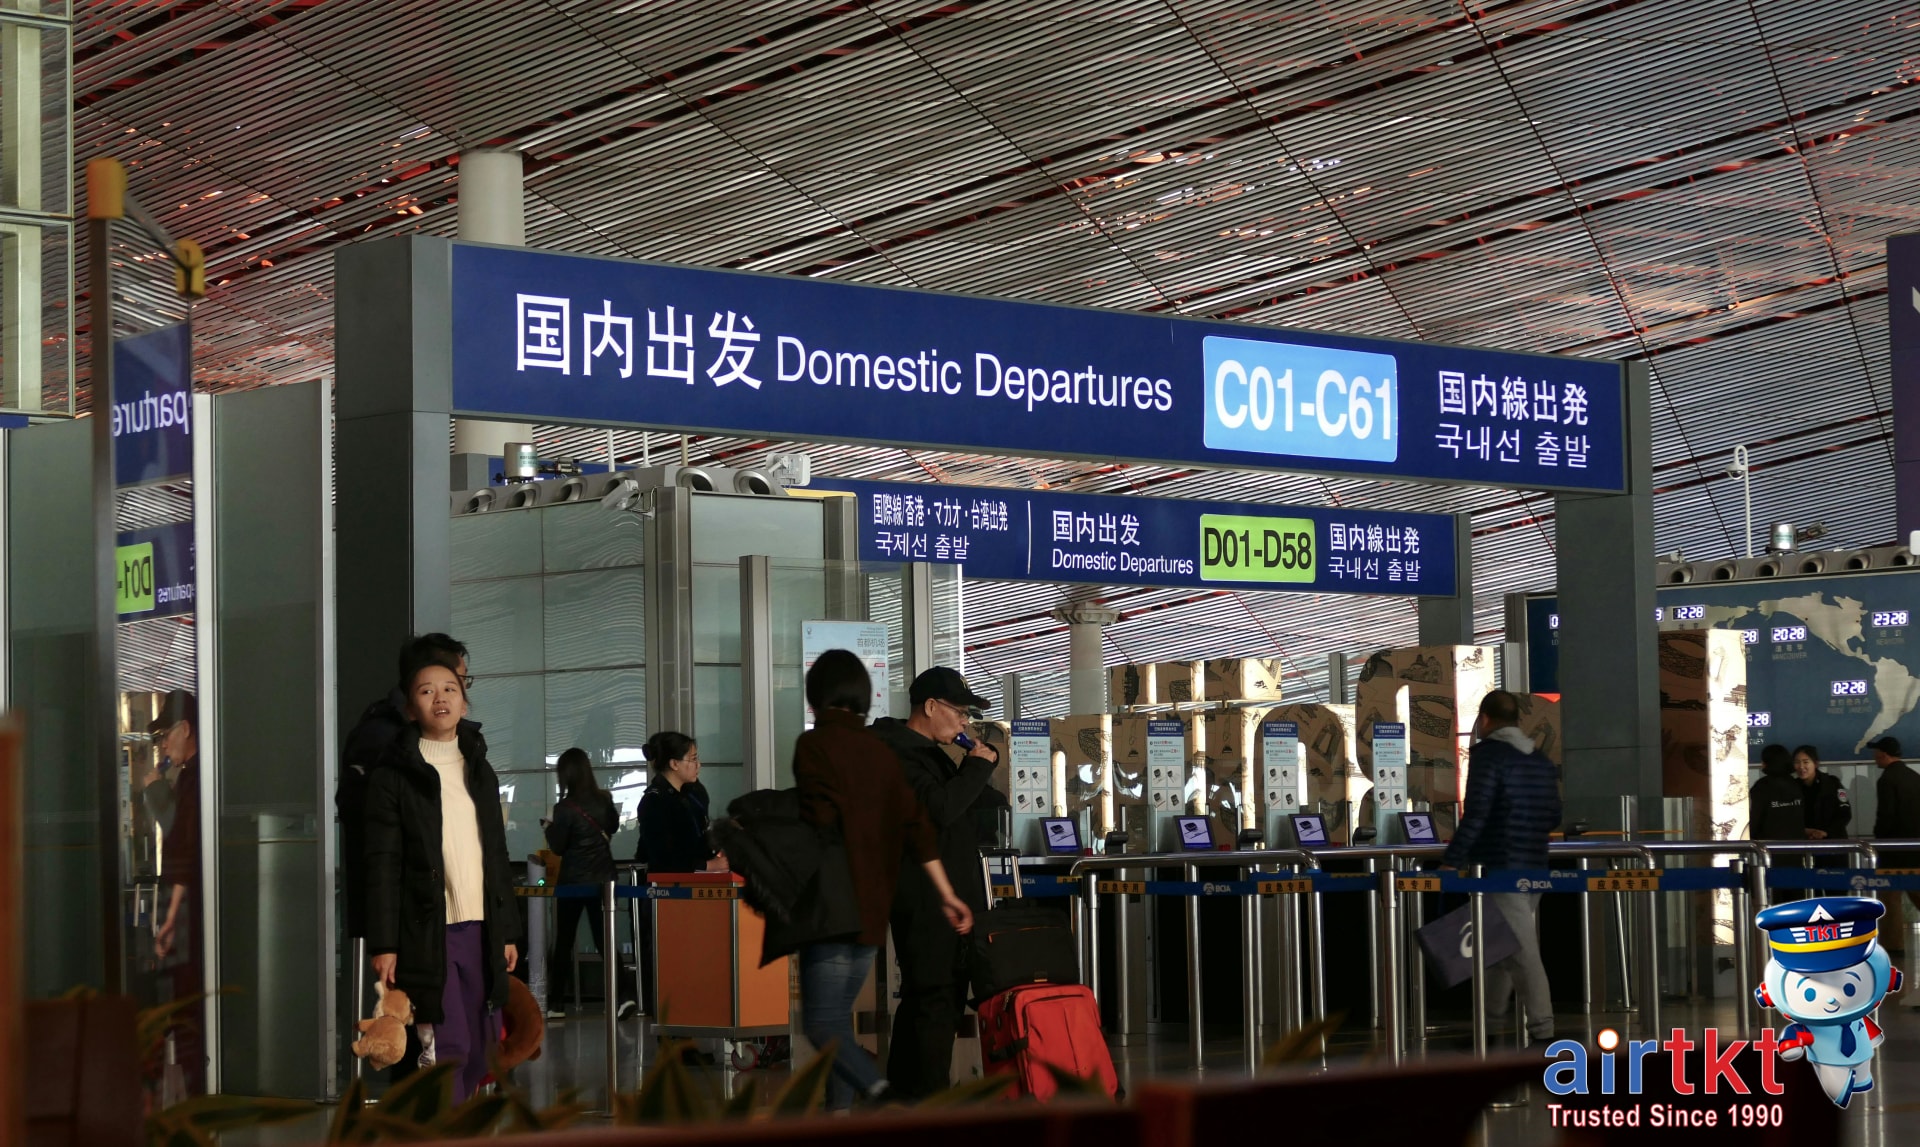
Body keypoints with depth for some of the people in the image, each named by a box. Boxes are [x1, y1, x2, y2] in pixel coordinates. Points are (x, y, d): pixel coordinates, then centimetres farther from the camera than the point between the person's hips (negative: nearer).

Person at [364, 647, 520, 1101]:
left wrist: (508, 931, 15)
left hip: (480, 930, 6)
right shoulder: (393, 776, -1)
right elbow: (382, 865, -5)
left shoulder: (480, 772, 17)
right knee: (444, 1046, -10)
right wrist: (383, 944, -11)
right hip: (427, 932, -6)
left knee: (479, 1047, 5)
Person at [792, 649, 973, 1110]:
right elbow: (915, 826, 9)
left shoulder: (814, 744, -8)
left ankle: (883, 1095, -25)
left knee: (821, 1023, -7)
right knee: (837, 1015, 17)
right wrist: (947, 894, 11)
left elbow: (820, 818, -20)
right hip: (872, 909, 7)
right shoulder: (880, 751, 12)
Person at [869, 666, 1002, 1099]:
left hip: (950, 893, 11)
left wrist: (982, 766, 7)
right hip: (925, 897, -11)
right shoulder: (896, 754, -12)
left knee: (932, 995, 14)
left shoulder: (930, 753, 21)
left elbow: (978, 806, 24)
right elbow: (941, 807, -25)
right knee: (935, 997, -11)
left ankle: (903, 1088, 21)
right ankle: (930, 1099, -11)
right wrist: (977, 767, -12)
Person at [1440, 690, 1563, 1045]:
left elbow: (1475, 814, -18)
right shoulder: (1541, 761, 13)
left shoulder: (1487, 754, -10)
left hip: (1501, 868, -8)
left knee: (1521, 950, -9)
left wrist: (1450, 862, -16)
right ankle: (1490, 1024, 21)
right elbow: (1554, 817, 17)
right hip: (1534, 868, 8)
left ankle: (1542, 1027, -12)